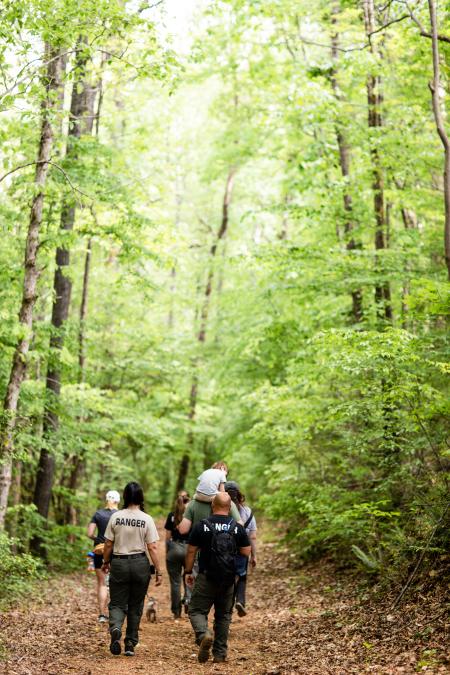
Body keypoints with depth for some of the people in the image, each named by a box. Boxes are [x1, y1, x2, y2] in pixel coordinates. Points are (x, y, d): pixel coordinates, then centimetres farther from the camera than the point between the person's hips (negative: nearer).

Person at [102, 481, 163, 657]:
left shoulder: (116, 517, -3)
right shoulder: (147, 519, -5)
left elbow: (108, 544, 1)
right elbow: (152, 548, -7)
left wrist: (106, 562, 18)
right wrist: (158, 571, -1)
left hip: (119, 562, 0)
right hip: (140, 563, 0)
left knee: (117, 603, 7)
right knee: (135, 606, 13)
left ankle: (115, 629, -23)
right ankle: (130, 644, 15)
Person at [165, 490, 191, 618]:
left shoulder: (172, 515, 2)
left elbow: (167, 537, 4)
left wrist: (167, 554, 12)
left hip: (174, 549, 1)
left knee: (175, 581, 7)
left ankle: (176, 611, 12)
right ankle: (188, 598, -9)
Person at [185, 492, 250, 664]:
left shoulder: (201, 526, -5)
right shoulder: (238, 528, 1)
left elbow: (191, 551, -2)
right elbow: (246, 552, 3)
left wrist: (188, 572, 9)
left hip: (206, 577, -2)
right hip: (229, 579, 3)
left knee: (197, 610, 5)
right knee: (223, 615, 13)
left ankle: (203, 634, -23)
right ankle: (220, 653, 13)